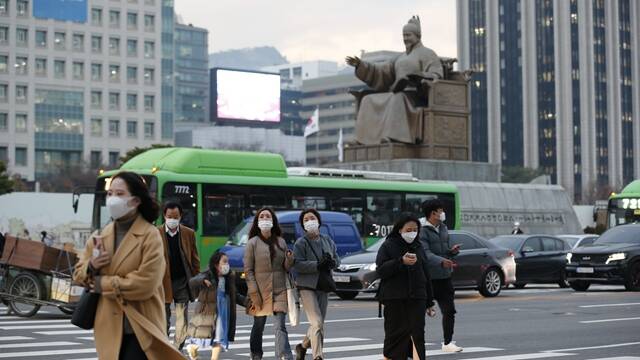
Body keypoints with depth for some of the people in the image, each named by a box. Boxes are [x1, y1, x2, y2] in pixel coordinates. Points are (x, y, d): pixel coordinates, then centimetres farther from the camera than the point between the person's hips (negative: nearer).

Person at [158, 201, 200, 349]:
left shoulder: (189, 234, 4)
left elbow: (195, 259, 8)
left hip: (183, 282, 1)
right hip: (163, 283, -1)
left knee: (182, 321, 1)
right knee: (163, 321, 5)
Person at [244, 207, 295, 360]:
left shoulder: (281, 242, 10)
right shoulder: (253, 243, -1)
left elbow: (286, 268, 14)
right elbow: (248, 270, -4)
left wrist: (290, 260, -10)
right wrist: (254, 294, -11)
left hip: (279, 291, 2)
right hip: (260, 291, -2)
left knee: (280, 327, -8)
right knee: (258, 326, 9)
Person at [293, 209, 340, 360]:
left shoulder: (327, 240, 12)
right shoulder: (301, 243, -4)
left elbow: (337, 259, 17)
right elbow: (297, 264, -14)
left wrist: (332, 262, -6)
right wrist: (318, 265, -21)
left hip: (324, 286, 6)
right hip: (307, 286, -6)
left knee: (319, 324, 11)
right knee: (317, 323, -16)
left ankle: (303, 346, 35)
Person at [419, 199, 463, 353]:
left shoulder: (443, 228, 14)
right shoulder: (423, 231, -12)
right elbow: (426, 253, -24)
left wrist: (452, 251, -1)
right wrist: (441, 261, -39)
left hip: (445, 277, 7)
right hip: (429, 278, -7)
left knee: (449, 311, 6)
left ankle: (447, 342, 14)